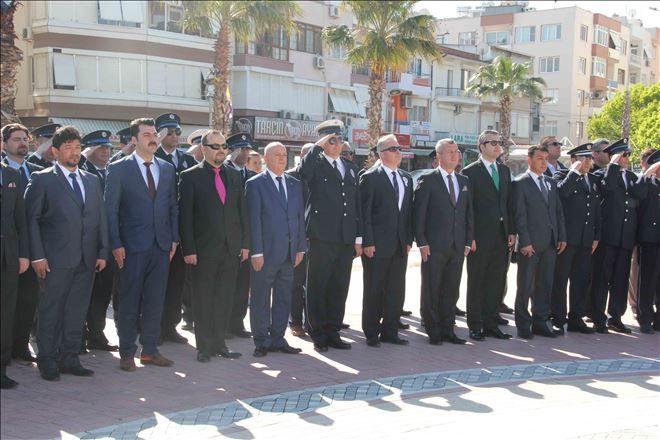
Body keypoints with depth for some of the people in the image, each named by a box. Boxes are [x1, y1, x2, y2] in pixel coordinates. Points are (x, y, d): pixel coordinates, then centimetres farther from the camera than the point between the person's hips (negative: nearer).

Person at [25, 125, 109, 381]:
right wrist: (37, 256, -10)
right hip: (57, 259, -4)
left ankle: (69, 358, 18)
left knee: (77, 311, 8)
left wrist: (102, 252, 7)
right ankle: (47, 361, 12)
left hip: (87, 259, 5)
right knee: (51, 310, 2)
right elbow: (32, 218, -3)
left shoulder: (92, 181, 16)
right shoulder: (42, 179, 1)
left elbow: (101, 218, 14)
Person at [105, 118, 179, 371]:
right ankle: (127, 353, 13)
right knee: (129, 302, 3)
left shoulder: (167, 169, 11)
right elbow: (111, 209, -5)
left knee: (155, 301, 9)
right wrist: (116, 244, -10)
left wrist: (174, 238, 6)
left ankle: (150, 350, 19)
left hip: (161, 245, 4)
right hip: (132, 246, -4)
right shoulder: (118, 169, -2)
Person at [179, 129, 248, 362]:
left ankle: (219, 343, 19)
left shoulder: (234, 175, 11)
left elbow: (242, 211, 12)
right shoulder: (191, 176, -3)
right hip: (204, 248, -4)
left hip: (231, 248, 4)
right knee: (203, 299, 4)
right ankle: (204, 346, 14)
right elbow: (185, 216, -7)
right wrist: (188, 249, -12)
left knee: (224, 298, 9)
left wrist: (245, 243, 6)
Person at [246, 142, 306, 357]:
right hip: (265, 251, -5)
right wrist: (256, 252, -13)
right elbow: (254, 220, -8)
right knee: (261, 299, 3)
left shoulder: (295, 184, 13)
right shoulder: (255, 184, -3)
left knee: (283, 298, 11)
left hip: (289, 252, 5)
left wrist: (300, 248, 6)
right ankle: (261, 341, 13)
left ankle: (277, 338, 20)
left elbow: (300, 217, 13)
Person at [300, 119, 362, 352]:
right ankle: (318, 335, 11)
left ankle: (332, 332, 21)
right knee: (318, 287, 2)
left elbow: (357, 203, 16)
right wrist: (317, 147, -19)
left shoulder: (351, 167, 16)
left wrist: (358, 237, 11)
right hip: (322, 237, -5)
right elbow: (303, 172, -26)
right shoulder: (315, 164, 0)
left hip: (346, 238, 5)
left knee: (339, 287, 10)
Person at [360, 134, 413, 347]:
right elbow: (364, 212, -9)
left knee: (397, 291, 9)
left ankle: (390, 332, 19)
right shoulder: (370, 178, -6)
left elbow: (409, 211, 15)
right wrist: (367, 242, -14)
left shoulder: (406, 178, 13)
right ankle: (371, 334, 13)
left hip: (400, 245, 6)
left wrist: (409, 240, 8)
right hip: (377, 245, -6)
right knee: (374, 291, 3)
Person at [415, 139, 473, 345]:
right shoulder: (427, 181, -3)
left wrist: (468, 241, 7)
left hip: (458, 247, 5)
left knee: (452, 290, 8)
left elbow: (469, 213, 15)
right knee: (431, 290, 2)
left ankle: (447, 329, 17)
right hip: (434, 246, -5)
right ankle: (433, 332, 11)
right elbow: (419, 213, -6)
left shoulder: (464, 181, 13)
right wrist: (422, 242, -11)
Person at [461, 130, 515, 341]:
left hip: (502, 236, 6)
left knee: (497, 282, 9)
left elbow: (509, 203, 14)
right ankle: (475, 327, 10)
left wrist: (511, 232, 7)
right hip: (480, 236, -6)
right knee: (476, 282, 3)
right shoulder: (471, 171, -5)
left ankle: (491, 324, 18)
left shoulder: (505, 170, 14)